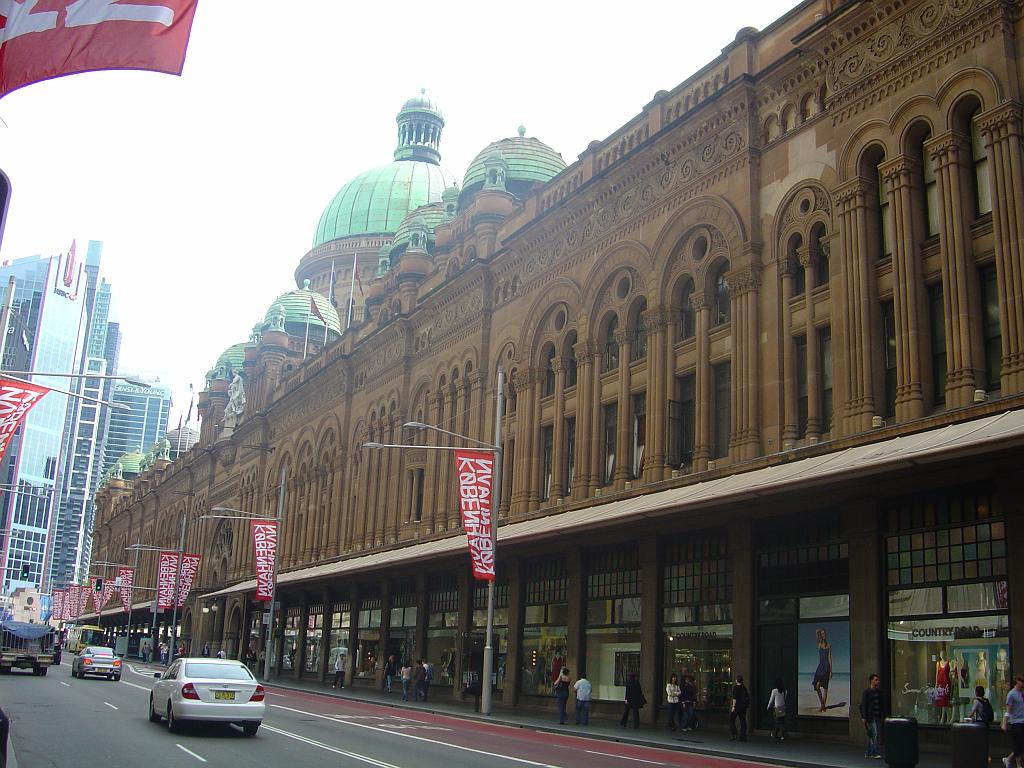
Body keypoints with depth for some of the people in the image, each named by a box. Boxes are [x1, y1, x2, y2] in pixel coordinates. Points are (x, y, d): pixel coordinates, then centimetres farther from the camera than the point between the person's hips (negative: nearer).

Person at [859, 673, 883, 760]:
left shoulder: (878, 692, 13)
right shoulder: (866, 692, -6)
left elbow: (881, 705, 19)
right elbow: (863, 705, -10)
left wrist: (882, 716, 14)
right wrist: (863, 717, -17)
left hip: (877, 717, 7)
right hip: (870, 717, -7)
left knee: (871, 735, 11)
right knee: (874, 734, -13)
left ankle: (867, 753, 17)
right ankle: (875, 753, -11)